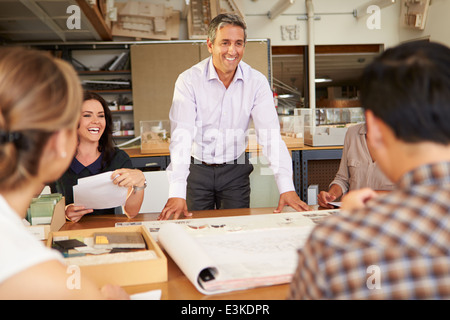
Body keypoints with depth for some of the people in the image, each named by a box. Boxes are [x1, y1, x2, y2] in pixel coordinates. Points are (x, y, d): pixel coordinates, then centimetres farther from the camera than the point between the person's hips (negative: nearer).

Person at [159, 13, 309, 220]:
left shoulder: (257, 82, -8)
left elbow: (270, 135, -13)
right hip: (197, 169, -1)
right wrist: (176, 194, -34)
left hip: (235, 170, 2)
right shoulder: (189, 81, -14)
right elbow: (181, 136, -22)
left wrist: (287, 189, -24)